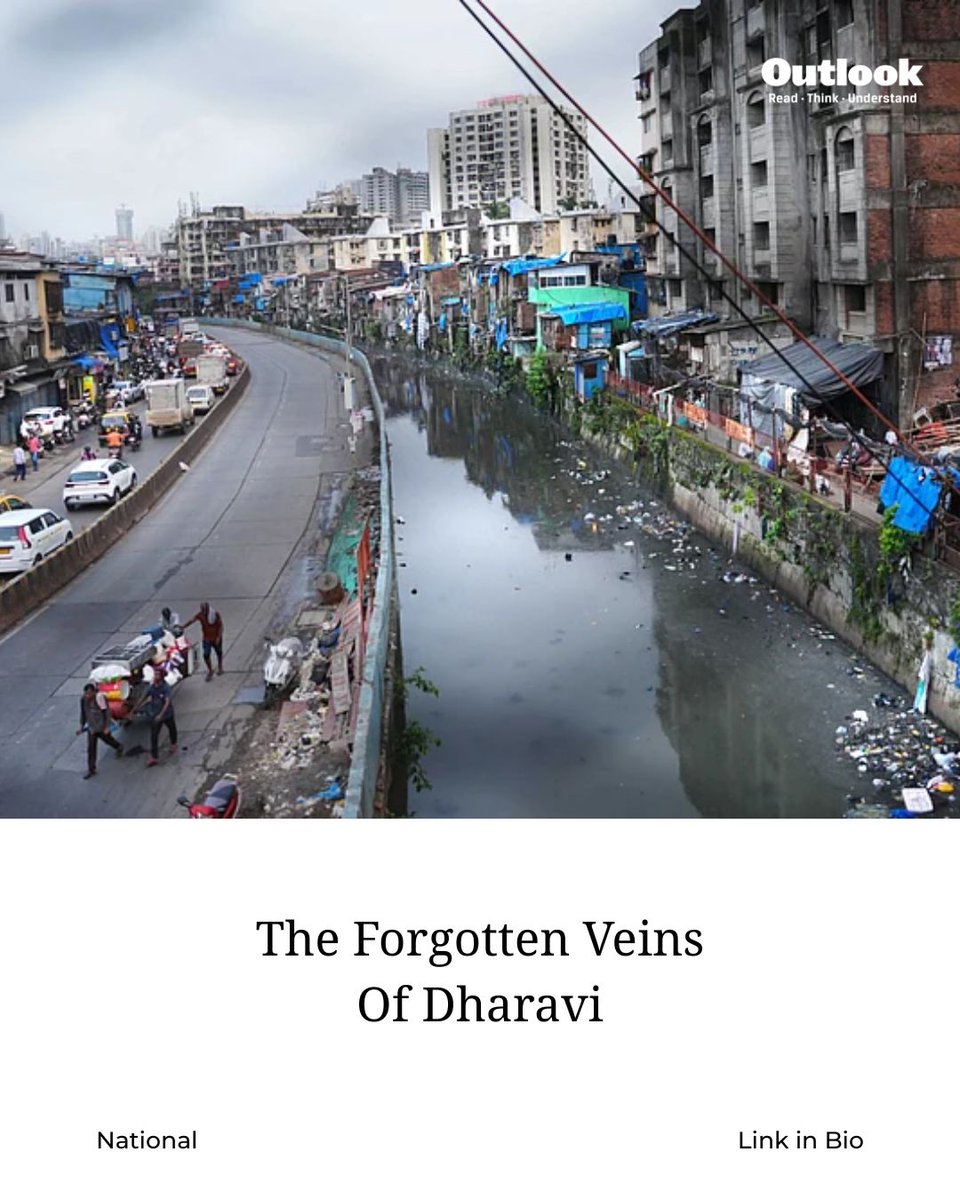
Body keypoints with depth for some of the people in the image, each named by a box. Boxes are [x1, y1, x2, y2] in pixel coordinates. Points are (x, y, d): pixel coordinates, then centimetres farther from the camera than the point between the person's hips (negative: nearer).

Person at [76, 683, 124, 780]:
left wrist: (107, 727, -20)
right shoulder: (83, 699, -9)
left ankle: (119, 748, 54)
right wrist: (82, 726, 7)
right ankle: (91, 770, 10)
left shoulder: (100, 698, -23)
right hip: (91, 728, 4)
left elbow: (107, 713, -17)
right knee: (91, 749, 2)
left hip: (102, 727, -4)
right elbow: (83, 713, 7)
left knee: (108, 740, 21)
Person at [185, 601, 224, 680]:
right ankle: (210, 671, 12)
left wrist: (218, 637, -19)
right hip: (207, 639, 1)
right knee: (206, 655, -8)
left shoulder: (216, 614, -16)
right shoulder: (200, 615, -12)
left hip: (216, 638, -1)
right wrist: (183, 627, -39)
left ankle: (220, 667, 43)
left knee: (219, 653, 18)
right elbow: (192, 620, -25)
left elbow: (220, 626, -12)